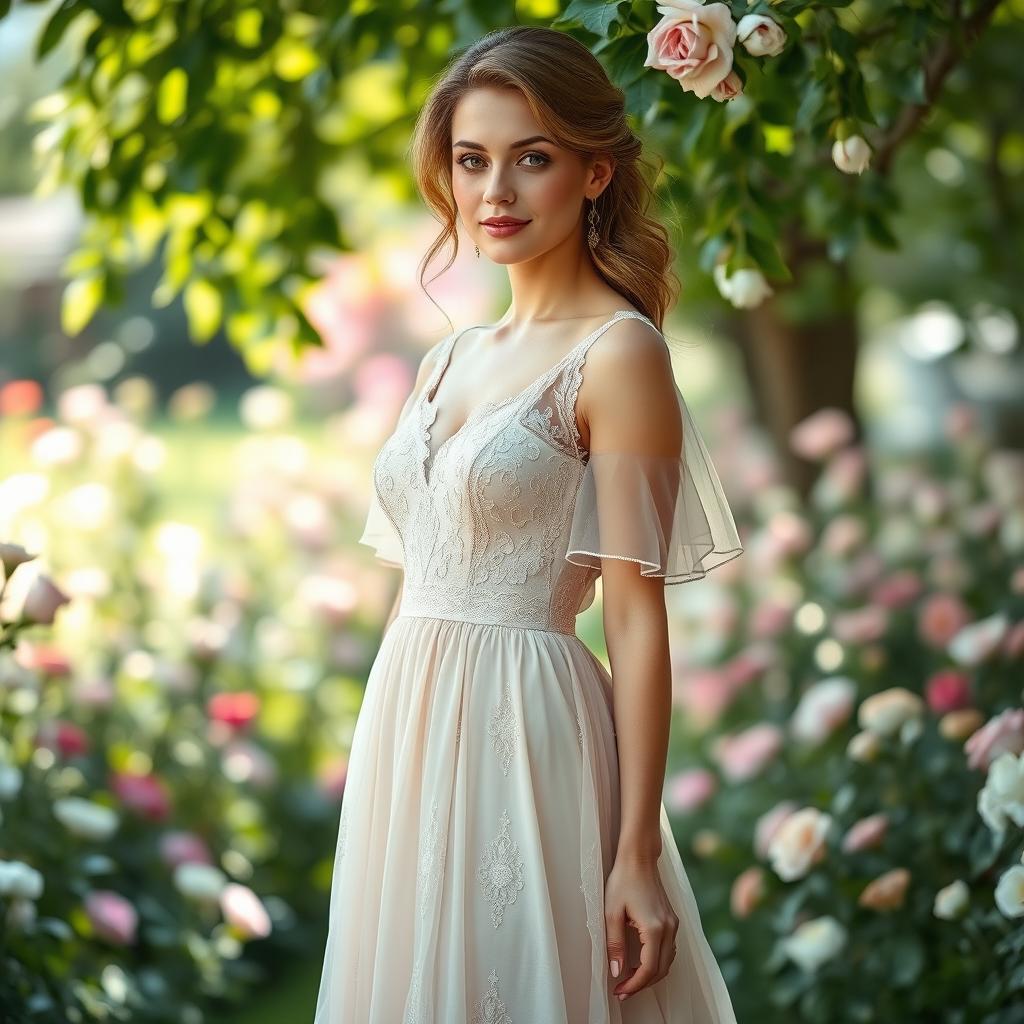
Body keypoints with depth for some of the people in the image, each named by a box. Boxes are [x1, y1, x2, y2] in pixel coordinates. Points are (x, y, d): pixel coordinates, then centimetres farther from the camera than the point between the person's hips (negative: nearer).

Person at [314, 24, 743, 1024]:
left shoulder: (618, 355, -9)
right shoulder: (447, 362, 13)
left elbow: (636, 617, -13)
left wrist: (637, 854, -16)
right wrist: (378, 763, 14)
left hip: (525, 736, -7)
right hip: (408, 730, 7)